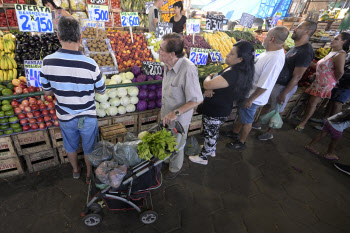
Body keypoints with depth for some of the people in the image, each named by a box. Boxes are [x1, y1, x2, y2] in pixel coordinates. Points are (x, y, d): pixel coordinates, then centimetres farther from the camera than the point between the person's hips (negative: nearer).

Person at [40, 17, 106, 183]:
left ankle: (75, 170, 53)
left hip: (64, 117, 3)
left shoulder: (47, 62, -15)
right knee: (89, 148, 21)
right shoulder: (90, 64, -26)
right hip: (87, 117, -3)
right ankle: (89, 174, 42)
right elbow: (101, 91, -10)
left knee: (70, 147, 28)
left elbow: (47, 91, -1)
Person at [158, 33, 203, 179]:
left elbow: (197, 100, -28)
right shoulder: (168, 65, -6)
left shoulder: (188, 70, -33)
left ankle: (175, 169, 46)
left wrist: (175, 113, -30)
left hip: (179, 118, -7)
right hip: (166, 113, 7)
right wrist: (165, 112, 16)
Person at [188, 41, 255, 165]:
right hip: (223, 109, 9)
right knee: (213, 131, 29)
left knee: (210, 133, 12)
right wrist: (209, 89, -17)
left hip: (215, 112, -9)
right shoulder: (238, 70, -1)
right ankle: (211, 150, 54)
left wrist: (210, 76, -10)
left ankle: (203, 157, 37)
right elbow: (218, 84, 5)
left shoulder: (233, 74, -34)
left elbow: (207, 84, -33)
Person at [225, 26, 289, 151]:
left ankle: (241, 142, 33)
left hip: (252, 96, -9)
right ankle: (235, 133, 48)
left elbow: (264, 86, -30)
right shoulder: (271, 51, 0)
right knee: (241, 114, 25)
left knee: (246, 120, 10)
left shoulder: (275, 60, -31)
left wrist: (250, 100, -21)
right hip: (247, 91, 9)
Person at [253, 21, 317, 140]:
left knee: (275, 110, 6)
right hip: (274, 82, 9)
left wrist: (284, 93, -20)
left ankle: (270, 133, 26)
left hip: (283, 87, -9)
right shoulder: (295, 47, 8)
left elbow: (297, 77, -23)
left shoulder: (305, 52, -22)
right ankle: (258, 123, 38)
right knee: (266, 104, 19)